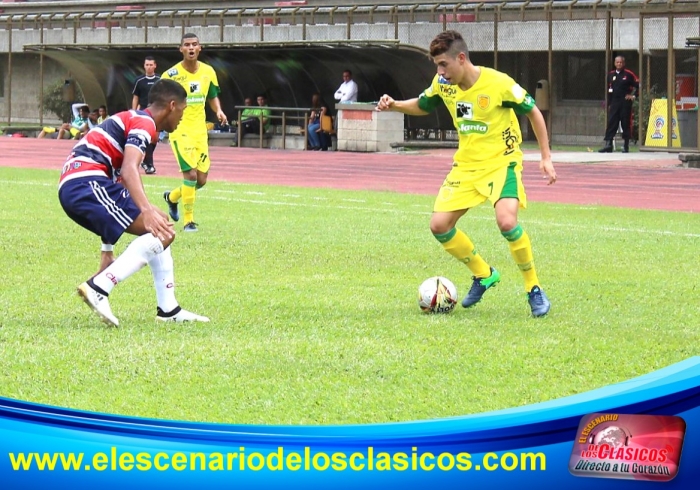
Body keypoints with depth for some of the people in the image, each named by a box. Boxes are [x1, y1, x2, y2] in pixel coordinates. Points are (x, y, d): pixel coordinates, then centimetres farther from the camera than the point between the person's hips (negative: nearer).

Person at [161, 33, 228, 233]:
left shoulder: (208, 72, 4)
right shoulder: (171, 75, -10)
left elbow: (213, 97, 17)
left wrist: (218, 111, -2)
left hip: (200, 130, 5)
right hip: (180, 130, -5)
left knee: (201, 179, 7)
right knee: (190, 174, -17)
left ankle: (172, 197, 37)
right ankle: (188, 221, -5)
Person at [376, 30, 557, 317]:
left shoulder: (498, 84, -20)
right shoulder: (443, 84, -3)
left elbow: (533, 112, -7)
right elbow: (422, 106, 17)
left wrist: (546, 158, -9)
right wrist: (393, 105, -3)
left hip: (501, 161, -6)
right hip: (466, 164, 6)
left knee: (506, 221, -29)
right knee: (439, 226, -4)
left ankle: (534, 289, -10)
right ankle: (483, 274, 19)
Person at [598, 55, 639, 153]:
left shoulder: (628, 74, -2)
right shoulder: (611, 75, 11)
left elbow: (638, 85, 1)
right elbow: (609, 90, 14)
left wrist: (633, 95, -4)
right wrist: (609, 104, 10)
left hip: (625, 103, -4)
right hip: (614, 103, 4)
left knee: (626, 123, 0)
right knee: (611, 123, -3)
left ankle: (626, 145, 7)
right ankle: (608, 144, -6)